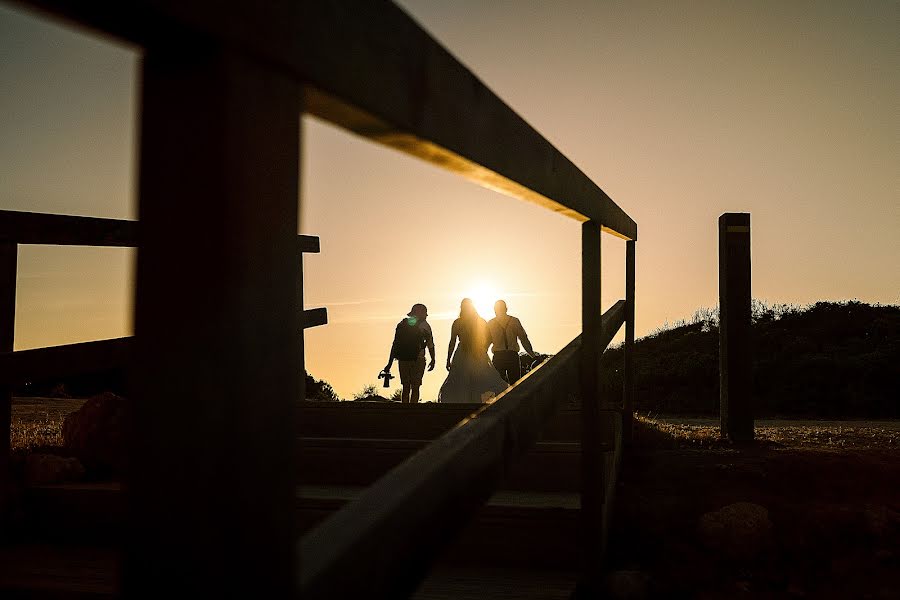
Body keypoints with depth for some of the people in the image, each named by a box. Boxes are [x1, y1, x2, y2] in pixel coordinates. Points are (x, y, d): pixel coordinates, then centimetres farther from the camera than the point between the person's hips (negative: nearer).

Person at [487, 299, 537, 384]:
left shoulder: (490, 324, 3)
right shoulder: (515, 321, 3)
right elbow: (524, 339, 3)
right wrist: (532, 355, 10)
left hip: (498, 357, 0)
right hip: (513, 356, 0)